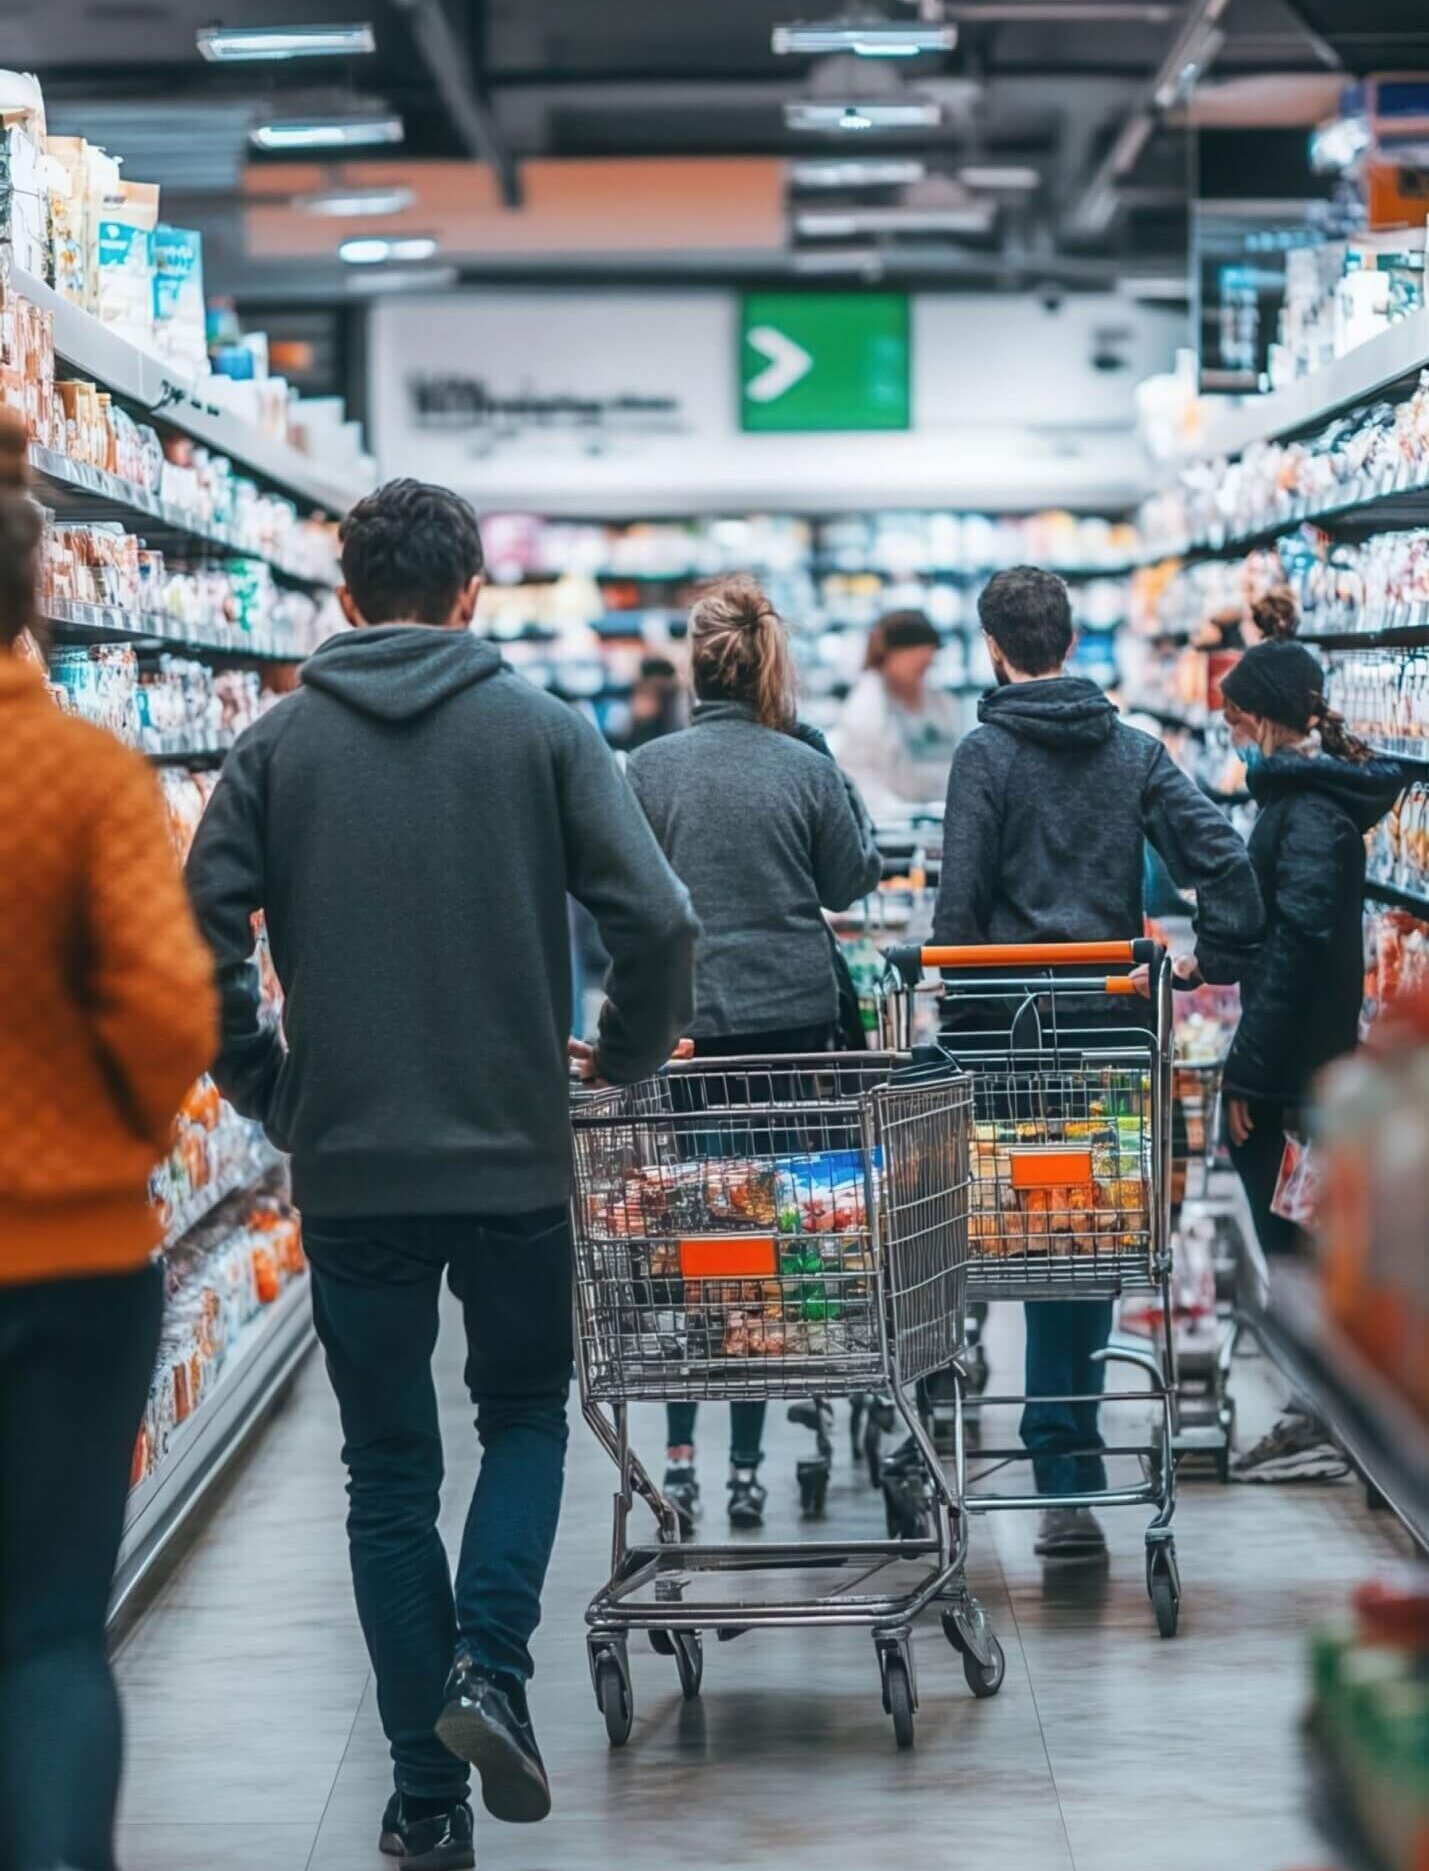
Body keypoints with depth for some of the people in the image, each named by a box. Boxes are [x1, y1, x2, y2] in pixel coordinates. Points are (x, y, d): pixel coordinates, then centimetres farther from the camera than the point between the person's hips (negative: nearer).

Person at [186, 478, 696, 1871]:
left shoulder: (279, 746, 1)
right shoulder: (542, 733, -2)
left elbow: (195, 936, -7)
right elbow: (656, 923, -10)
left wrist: (268, 1091, 7)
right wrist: (626, 1058, 8)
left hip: (347, 1167, 1)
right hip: (514, 1154, -1)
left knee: (388, 1471, 10)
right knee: (525, 1412, 19)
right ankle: (490, 1664, -5)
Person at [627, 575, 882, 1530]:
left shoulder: (650, 768, -5)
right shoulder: (807, 768, -4)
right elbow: (850, 881, 7)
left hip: (683, 1020, 0)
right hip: (792, 1017, 1)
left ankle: (682, 1455, 4)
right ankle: (746, 1464, 7)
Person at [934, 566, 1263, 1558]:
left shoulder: (989, 753, -5)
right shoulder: (1134, 748, 7)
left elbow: (960, 901, -10)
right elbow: (1222, 855, -3)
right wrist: (1219, 964, 5)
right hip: (1114, 1019, 4)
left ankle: (1072, 1476, 2)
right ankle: (1068, 1434, 15)